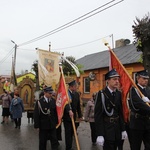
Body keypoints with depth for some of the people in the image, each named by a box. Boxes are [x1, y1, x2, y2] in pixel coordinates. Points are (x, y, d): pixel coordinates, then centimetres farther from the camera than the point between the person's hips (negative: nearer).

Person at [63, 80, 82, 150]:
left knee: (71, 132, 12)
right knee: (68, 133, -4)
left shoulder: (76, 94, 8)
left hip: (73, 116, 6)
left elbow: (78, 105, 11)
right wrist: (69, 110, -46)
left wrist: (80, 115, 12)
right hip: (67, 116, -6)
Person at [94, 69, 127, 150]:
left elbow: (120, 113, 10)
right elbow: (98, 115, -16)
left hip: (117, 128, 6)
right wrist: (99, 134, -19)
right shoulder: (101, 94, -14)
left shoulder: (118, 94, 5)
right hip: (106, 129, -6)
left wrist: (123, 129, 8)